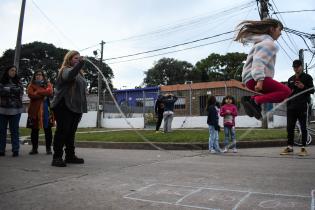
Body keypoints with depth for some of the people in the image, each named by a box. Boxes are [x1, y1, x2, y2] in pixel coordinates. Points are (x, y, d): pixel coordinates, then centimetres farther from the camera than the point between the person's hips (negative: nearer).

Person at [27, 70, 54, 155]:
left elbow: (49, 92, -9)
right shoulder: (31, 85, 13)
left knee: (47, 129, 0)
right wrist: (43, 94, -9)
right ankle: (34, 148, 14)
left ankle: (48, 148, 7)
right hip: (35, 109, 1)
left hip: (46, 109, -1)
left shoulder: (48, 84, 13)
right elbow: (31, 94, -6)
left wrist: (37, 92, -5)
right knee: (34, 130, 4)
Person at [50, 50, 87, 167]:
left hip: (76, 107, 8)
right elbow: (69, 76, -29)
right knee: (62, 131, -6)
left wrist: (82, 107, 19)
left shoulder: (79, 72, 20)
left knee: (71, 132, 11)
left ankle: (70, 156, 18)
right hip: (64, 106, -7)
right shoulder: (65, 70, -3)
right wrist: (80, 64, -40)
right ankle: (57, 157, 0)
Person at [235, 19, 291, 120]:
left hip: (250, 79, 10)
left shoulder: (262, 41, 29)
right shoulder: (268, 42, -3)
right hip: (255, 79, -10)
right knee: (286, 91, -14)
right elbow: (259, 61, -18)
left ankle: (250, 99, 2)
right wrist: (260, 80, -28)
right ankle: (254, 100, -25)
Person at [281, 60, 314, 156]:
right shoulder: (290, 79, 20)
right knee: (290, 127, 2)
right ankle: (289, 147, 8)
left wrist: (303, 87, -16)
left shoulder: (307, 77, 7)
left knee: (303, 127, -1)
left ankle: (303, 148, 3)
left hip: (302, 105, -4)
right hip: (291, 106, 4)